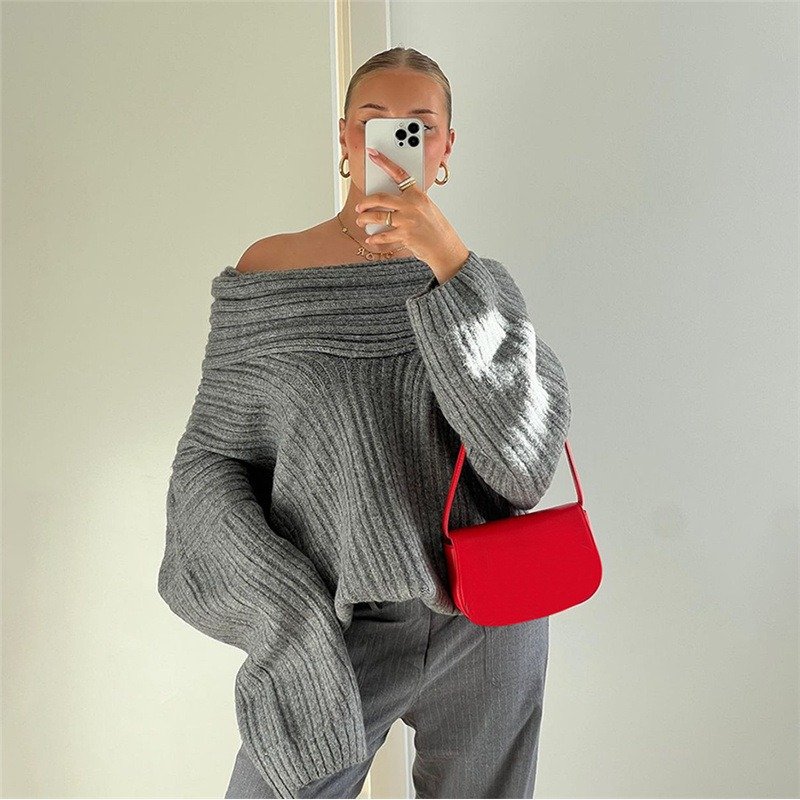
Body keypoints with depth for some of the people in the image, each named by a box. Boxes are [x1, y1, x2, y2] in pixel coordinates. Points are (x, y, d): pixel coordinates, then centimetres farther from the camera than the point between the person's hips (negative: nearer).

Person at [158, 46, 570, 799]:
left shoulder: (478, 281, 0)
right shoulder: (270, 269, -3)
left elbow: (526, 462, -15)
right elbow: (210, 460, -2)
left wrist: (448, 261, -22)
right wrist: (284, 612, -16)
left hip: (488, 627, 2)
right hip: (337, 630, -1)